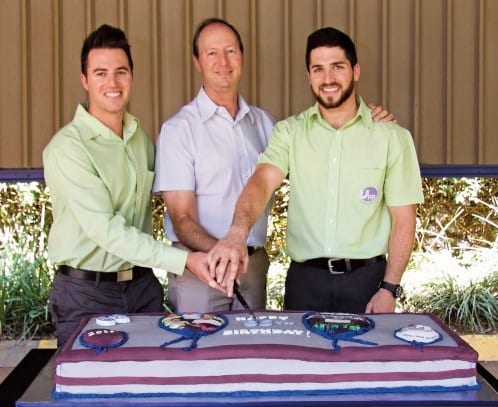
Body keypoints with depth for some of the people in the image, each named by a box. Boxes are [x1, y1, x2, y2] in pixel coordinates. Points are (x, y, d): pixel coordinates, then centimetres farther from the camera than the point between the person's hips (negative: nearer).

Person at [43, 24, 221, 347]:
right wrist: (183, 260, -27)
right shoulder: (67, 148, -16)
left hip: (143, 285, 6)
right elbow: (105, 229, -22)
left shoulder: (141, 138, 6)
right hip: (87, 294, -5)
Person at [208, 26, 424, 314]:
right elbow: (262, 182, -16)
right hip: (304, 279, 1)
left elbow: (403, 218, 0)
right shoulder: (290, 132, 1)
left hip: (366, 278, -1)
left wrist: (390, 288, -8)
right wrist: (238, 233, -36)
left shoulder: (392, 137, -1)